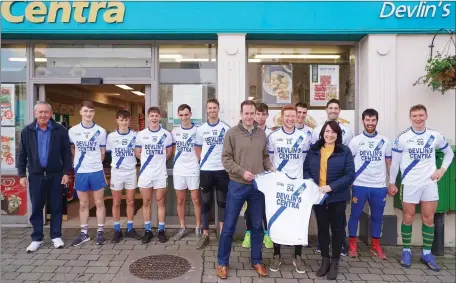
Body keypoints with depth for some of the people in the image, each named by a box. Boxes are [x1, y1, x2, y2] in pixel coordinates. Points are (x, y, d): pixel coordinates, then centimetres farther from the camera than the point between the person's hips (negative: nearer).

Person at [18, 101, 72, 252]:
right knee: (36, 208, 8)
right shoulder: (27, 131, 2)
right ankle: (37, 239, 20)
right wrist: (22, 174, 1)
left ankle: (56, 236, 20)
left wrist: (66, 172, -6)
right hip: (36, 175, 1)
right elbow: (22, 154, 6)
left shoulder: (60, 130, -3)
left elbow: (66, 153, -1)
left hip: (56, 175, -1)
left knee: (56, 207, 7)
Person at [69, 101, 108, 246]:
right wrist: (78, 162, 12)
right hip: (80, 172, 1)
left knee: (99, 203, 5)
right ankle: (84, 233, 21)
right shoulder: (73, 131, 1)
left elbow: (102, 152, 7)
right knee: (83, 204, 10)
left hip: (97, 171, -1)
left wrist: (94, 163, 9)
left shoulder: (100, 131, -2)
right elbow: (72, 150, 16)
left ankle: (100, 232, 16)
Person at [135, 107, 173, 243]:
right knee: (146, 202, 7)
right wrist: (146, 161, 5)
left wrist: (160, 160, 6)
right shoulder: (141, 134, 3)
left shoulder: (166, 134, 2)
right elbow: (137, 152, 11)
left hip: (161, 174, -1)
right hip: (145, 174, 1)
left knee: (160, 202, 5)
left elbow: (169, 152, 11)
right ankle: (147, 230, 18)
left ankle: (161, 230, 15)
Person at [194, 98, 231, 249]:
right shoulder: (201, 129, 5)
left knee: (222, 202, 6)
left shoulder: (226, 128, 0)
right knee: (206, 202, 7)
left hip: (222, 170, -1)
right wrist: (203, 161, 5)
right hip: (206, 170, 1)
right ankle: (205, 235, 16)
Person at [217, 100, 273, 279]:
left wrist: (270, 169, -4)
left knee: (257, 225, 14)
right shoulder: (232, 133, -5)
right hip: (237, 185, -3)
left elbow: (265, 156, 13)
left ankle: (257, 261, 31)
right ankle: (222, 262, 22)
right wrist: (242, 172, -18)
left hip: (258, 186, 3)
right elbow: (226, 159, -8)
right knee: (229, 226, 5)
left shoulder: (262, 134, 6)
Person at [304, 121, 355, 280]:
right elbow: (306, 169, 5)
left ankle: (335, 262, 25)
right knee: (322, 228, 13)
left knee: (337, 229, 9)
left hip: (337, 197, -2)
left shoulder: (345, 151, -6)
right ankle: (325, 260, 30)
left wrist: (332, 187, -21)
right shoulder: (314, 150, 4)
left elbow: (350, 175, -12)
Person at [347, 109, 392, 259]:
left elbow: (389, 163, 12)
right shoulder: (355, 141, -1)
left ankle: (375, 245, 28)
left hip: (380, 186, 2)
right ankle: (352, 244, 20)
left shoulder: (385, 141, 5)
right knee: (355, 215, 7)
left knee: (377, 216, 12)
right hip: (359, 185, -2)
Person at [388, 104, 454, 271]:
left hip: (430, 183, 3)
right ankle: (406, 251, 20)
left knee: (429, 219, 8)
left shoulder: (435, 136, 2)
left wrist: (443, 169, 3)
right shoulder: (402, 137, -6)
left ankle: (427, 253, 21)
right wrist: (392, 183, 0)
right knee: (408, 218, 6)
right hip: (409, 184, -2)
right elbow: (395, 162, -1)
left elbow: (449, 153, 18)